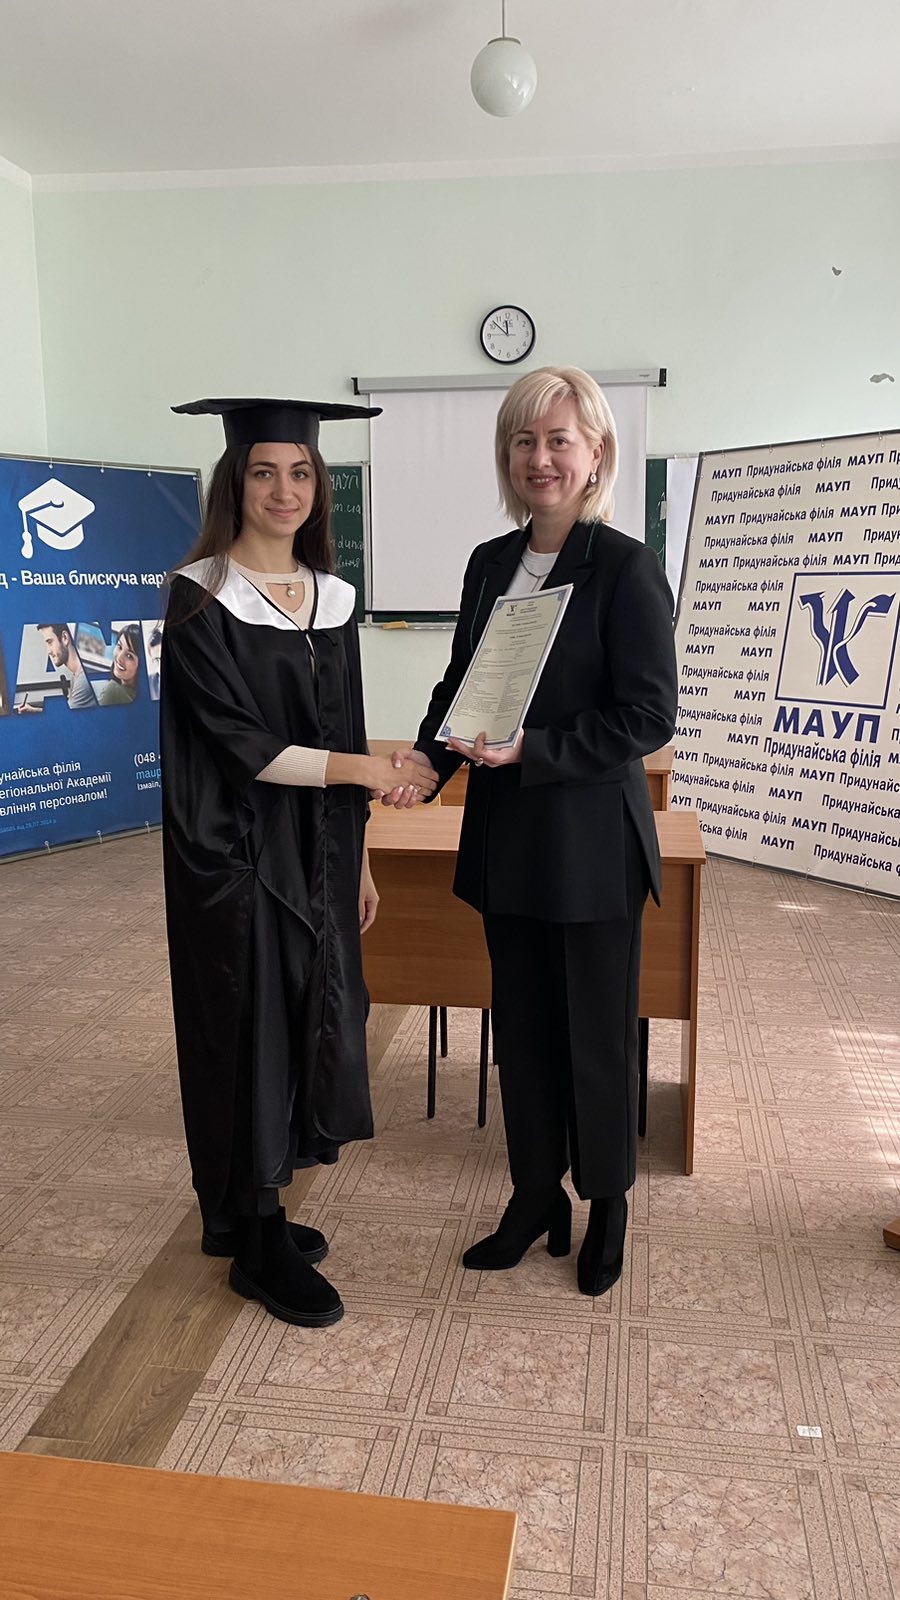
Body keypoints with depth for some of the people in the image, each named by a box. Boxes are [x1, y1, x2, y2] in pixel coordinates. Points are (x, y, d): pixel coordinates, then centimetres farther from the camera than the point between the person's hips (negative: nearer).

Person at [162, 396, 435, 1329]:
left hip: (317, 853, 7)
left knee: (307, 1021, 12)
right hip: (236, 855, -6)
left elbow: (339, 734, 12)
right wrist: (364, 769, -19)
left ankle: (249, 1208, 32)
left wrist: (357, 859, 12)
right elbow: (238, 742, -17)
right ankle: (257, 1246, 19)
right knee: (250, 1028, 2)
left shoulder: (330, 597, 9)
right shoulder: (202, 599, -10)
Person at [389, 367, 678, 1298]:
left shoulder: (625, 568, -10)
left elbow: (649, 715, -14)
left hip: (591, 843, -5)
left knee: (597, 1032, 9)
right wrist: (430, 754, -5)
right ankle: (534, 1197, 33)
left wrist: (530, 751, -21)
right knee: (522, 1028, 15)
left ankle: (606, 1205, 31)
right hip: (505, 838, 6)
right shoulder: (490, 564, 8)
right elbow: (459, 681, 13)